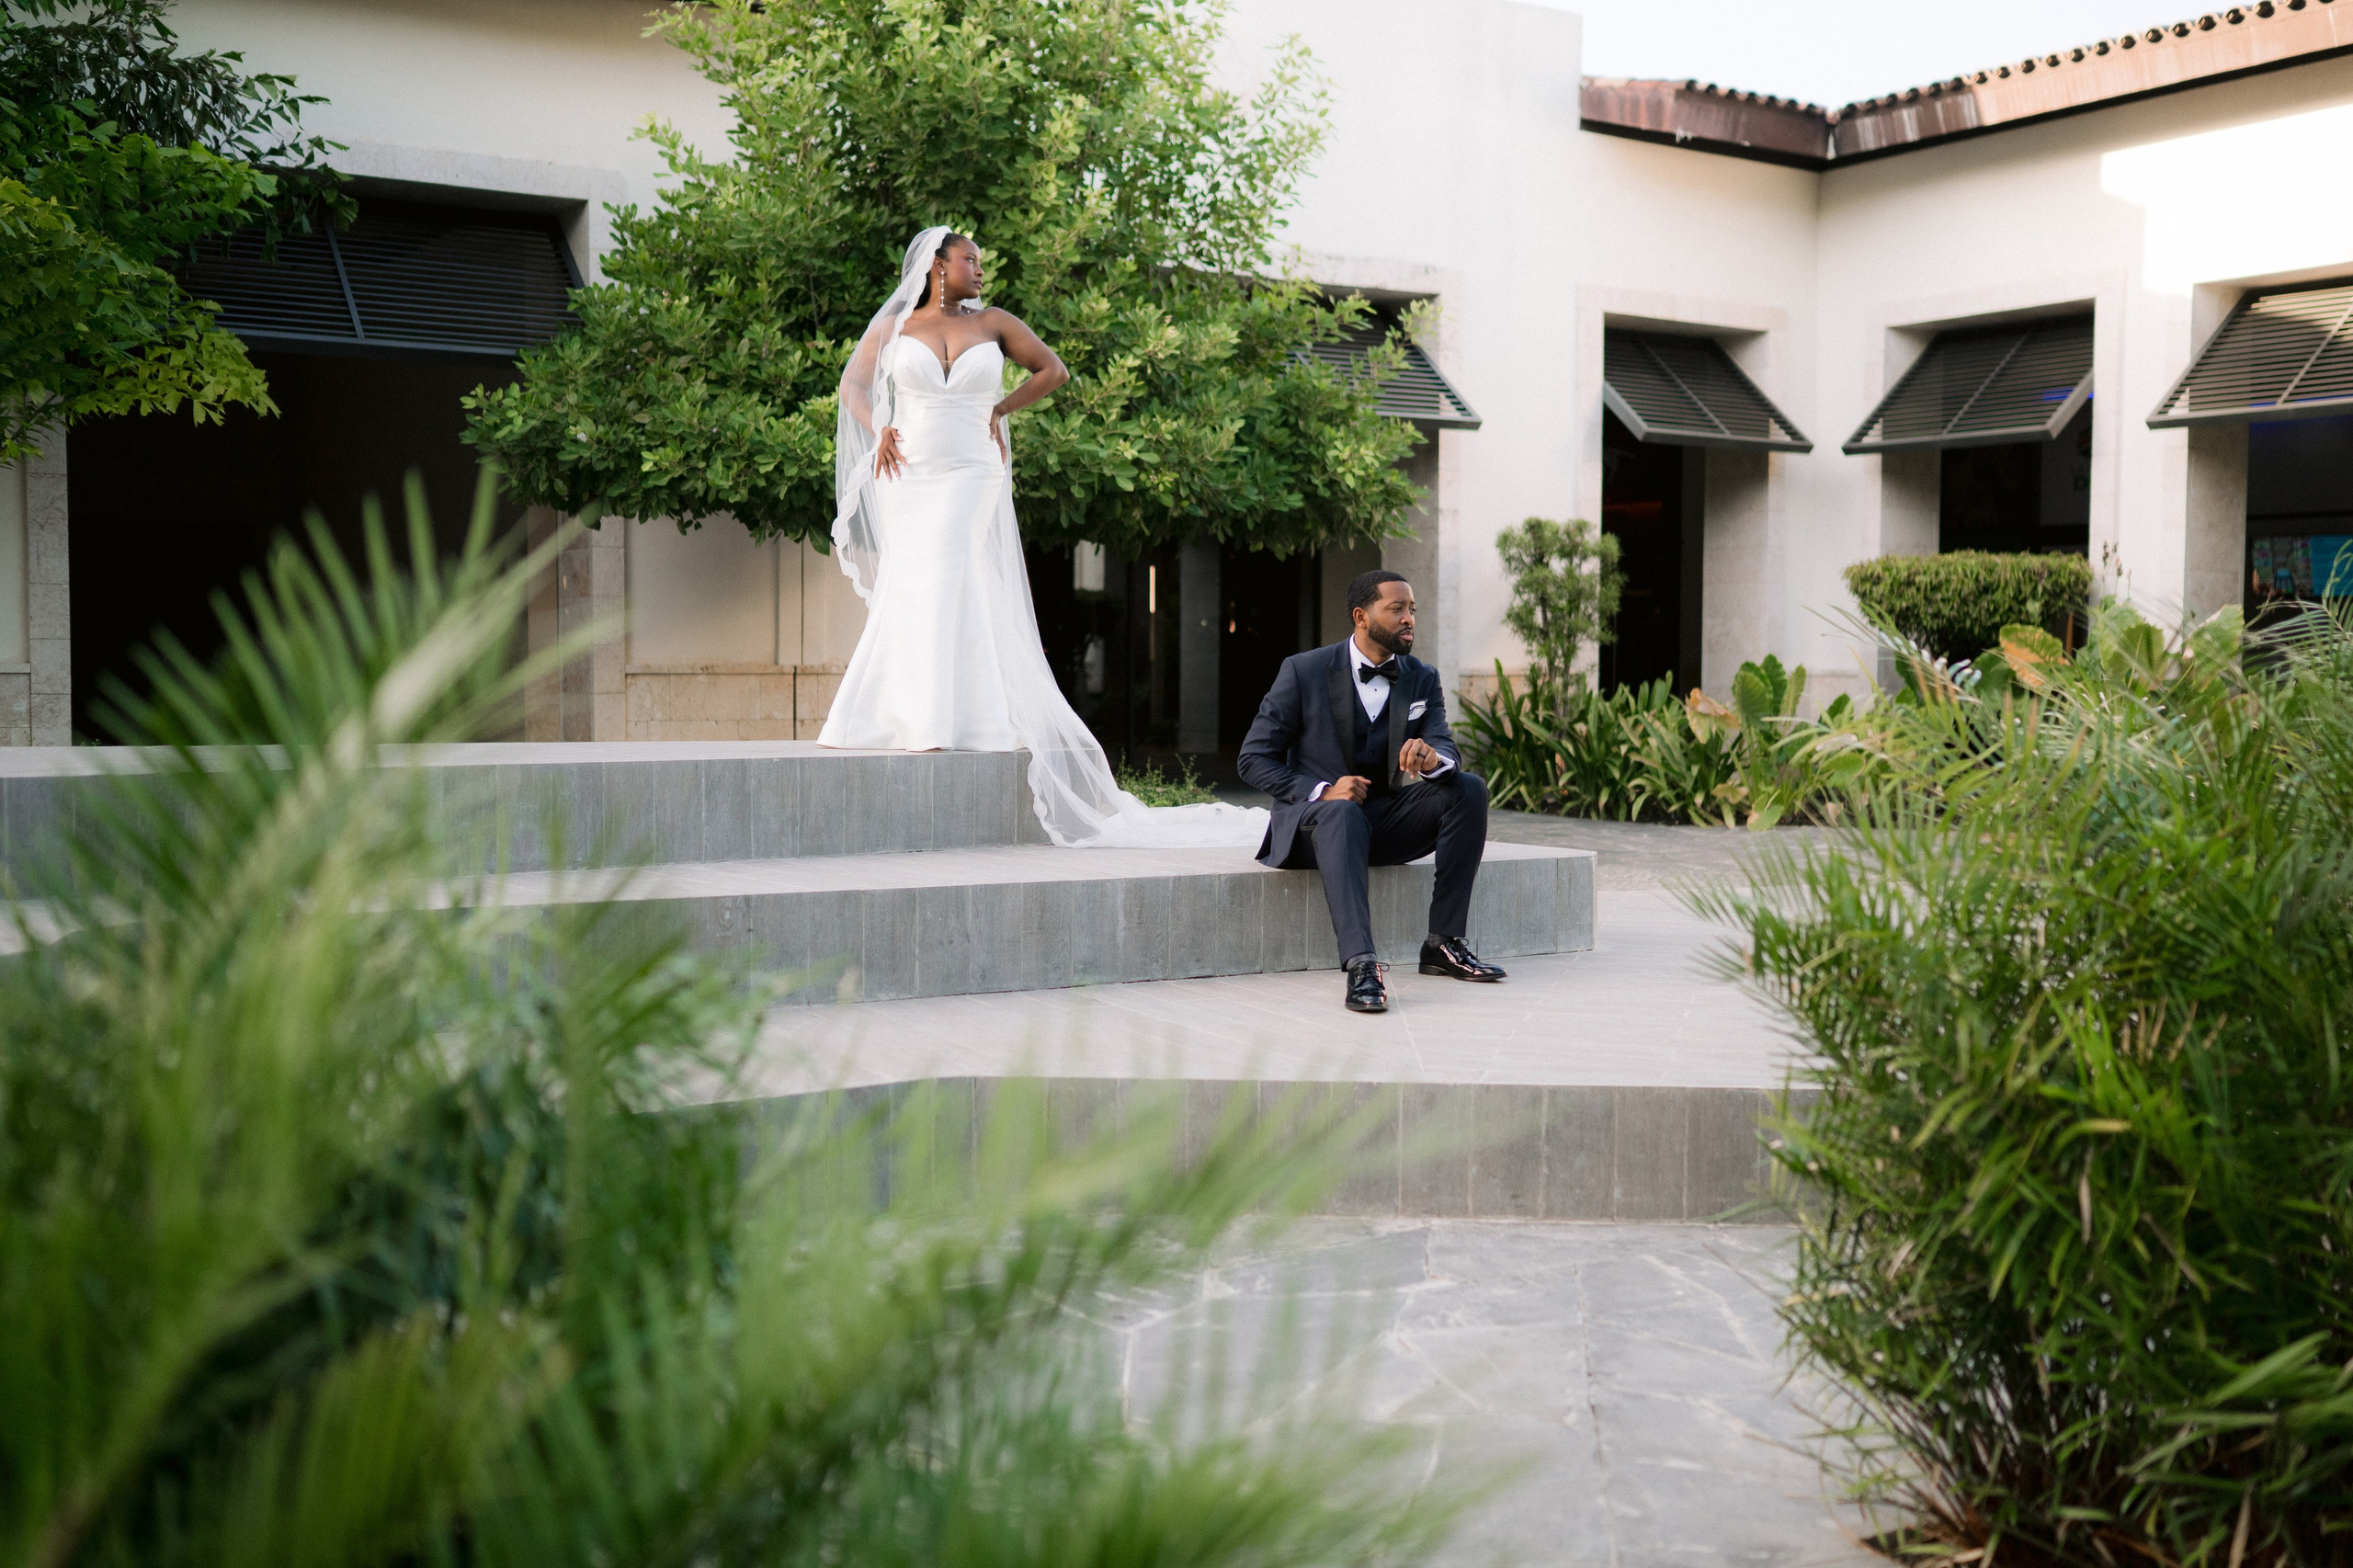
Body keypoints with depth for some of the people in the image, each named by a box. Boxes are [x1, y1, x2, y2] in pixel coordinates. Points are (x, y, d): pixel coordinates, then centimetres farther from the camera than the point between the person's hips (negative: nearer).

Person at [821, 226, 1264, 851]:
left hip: (970, 477, -1)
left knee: (943, 583, -16)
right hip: (907, 477, 1)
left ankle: (938, 721, -16)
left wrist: (998, 410, 9)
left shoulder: (992, 322, 8)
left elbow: (1053, 370, 13)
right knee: (911, 590, -2)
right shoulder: (894, 326, 9)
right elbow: (853, 383, 14)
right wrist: (877, 430, -2)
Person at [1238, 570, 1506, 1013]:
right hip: (1313, 813, -4)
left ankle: (1444, 943, -18)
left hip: (1385, 819, 5)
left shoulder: (1423, 680, 6)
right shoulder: (1304, 671, -6)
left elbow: (1448, 753, -6)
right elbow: (1254, 758, -6)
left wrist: (1431, 758, -33)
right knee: (1341, 813, -40)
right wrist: (1321, 791, -22)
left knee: (1469, 788, -19)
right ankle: (1360, 965, -51)